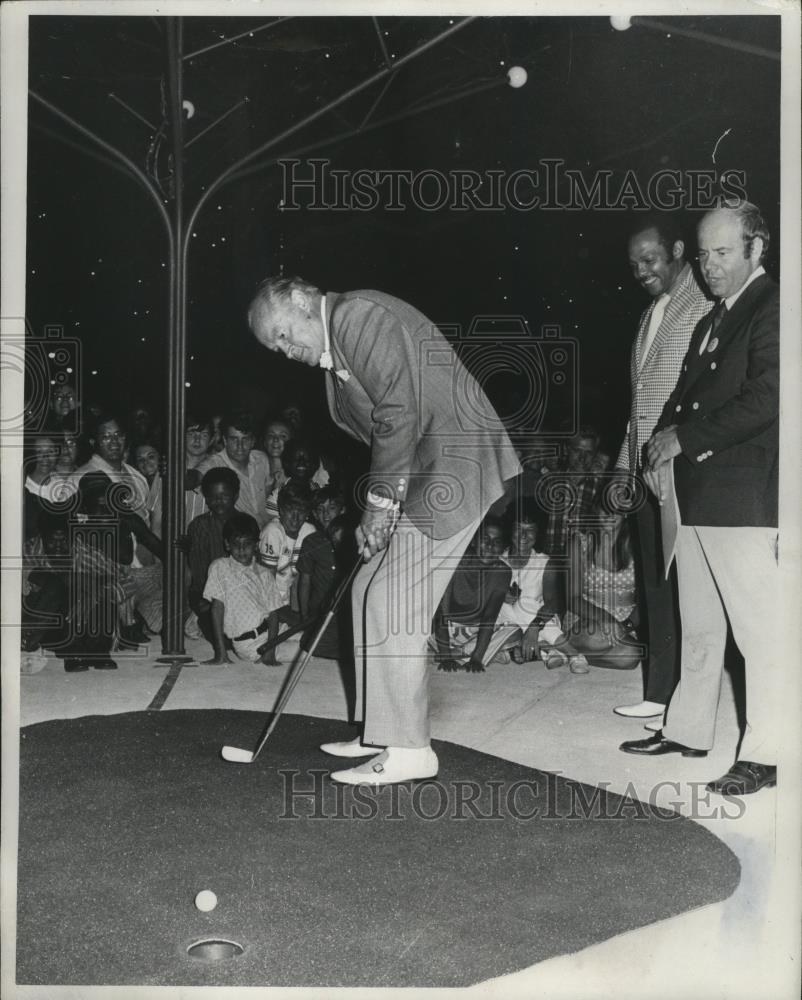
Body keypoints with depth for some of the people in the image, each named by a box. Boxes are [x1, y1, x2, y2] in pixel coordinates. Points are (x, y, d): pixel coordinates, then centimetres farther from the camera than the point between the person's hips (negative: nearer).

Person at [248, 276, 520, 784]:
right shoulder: (334, 350, 18)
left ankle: (410, 750, -1)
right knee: (373, 591, 12)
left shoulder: (360, 315, -13)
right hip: (421, 473, 10)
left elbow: (399, 412, -20)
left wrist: (381, 499, -14)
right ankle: (383, 732, 21)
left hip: (455, 463, -10)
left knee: (392, 603, -10)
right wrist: (378, 506, 3)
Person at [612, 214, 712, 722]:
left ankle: (671, 693, 2)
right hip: (647, 471, 8)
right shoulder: (651, 313, 19)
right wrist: (626, 465, 18)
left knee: (679, 586, -4)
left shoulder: (707, 304, -6)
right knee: (655, 585, 10)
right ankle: (660, 690, 16)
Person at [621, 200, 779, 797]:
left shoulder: (771, 310, -7)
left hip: (744, 496, -9)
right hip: (695, 495, 9)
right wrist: (663, 447, 3)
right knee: (698, 626, 16)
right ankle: (687, 731, 26)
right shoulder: (711, 322, 20)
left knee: (759, 628, -4)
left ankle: (764, 754, 3)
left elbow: (765, 398, -17)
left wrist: (684, 437, -12)